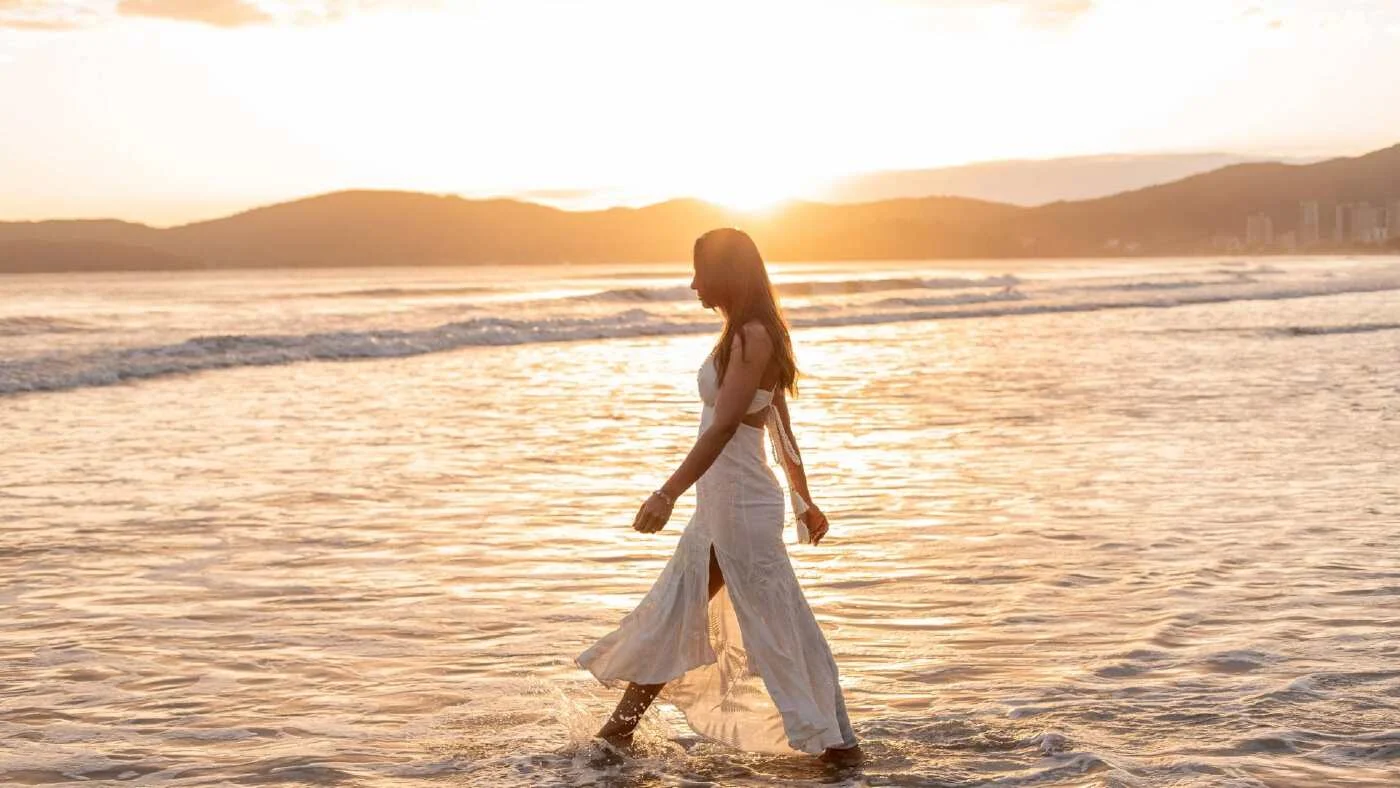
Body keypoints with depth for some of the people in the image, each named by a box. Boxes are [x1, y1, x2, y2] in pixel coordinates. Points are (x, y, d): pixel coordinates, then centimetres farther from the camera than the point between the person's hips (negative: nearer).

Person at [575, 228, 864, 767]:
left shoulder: (753, 337, -17)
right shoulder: (743, 335, 13)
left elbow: (724, 425, -25)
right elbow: (781, 427, 18)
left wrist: (667, 494, -30)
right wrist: (803, 501, 23)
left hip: (741, 503, -10)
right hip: (719, 504, 10)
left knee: (779, 626, -1)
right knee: (670, 615, 16)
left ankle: (839, 743, 10)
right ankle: (617, 733, 26)